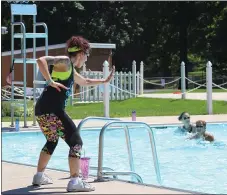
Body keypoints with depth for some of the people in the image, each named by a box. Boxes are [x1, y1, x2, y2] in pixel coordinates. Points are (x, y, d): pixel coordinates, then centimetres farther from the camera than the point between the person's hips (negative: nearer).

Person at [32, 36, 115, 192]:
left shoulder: (71, 69, 24)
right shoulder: (65, 61, -6)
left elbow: (85, 82, 43)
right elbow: (41, 60, -22)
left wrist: (105, 81, 45)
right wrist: (50, 82, -22)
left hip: (43, 110, 11)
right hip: (52, 110, -11)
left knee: (52, 142, 30)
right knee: (76, 142, -7)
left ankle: (39, 176, 38)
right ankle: (75, 181, -13)